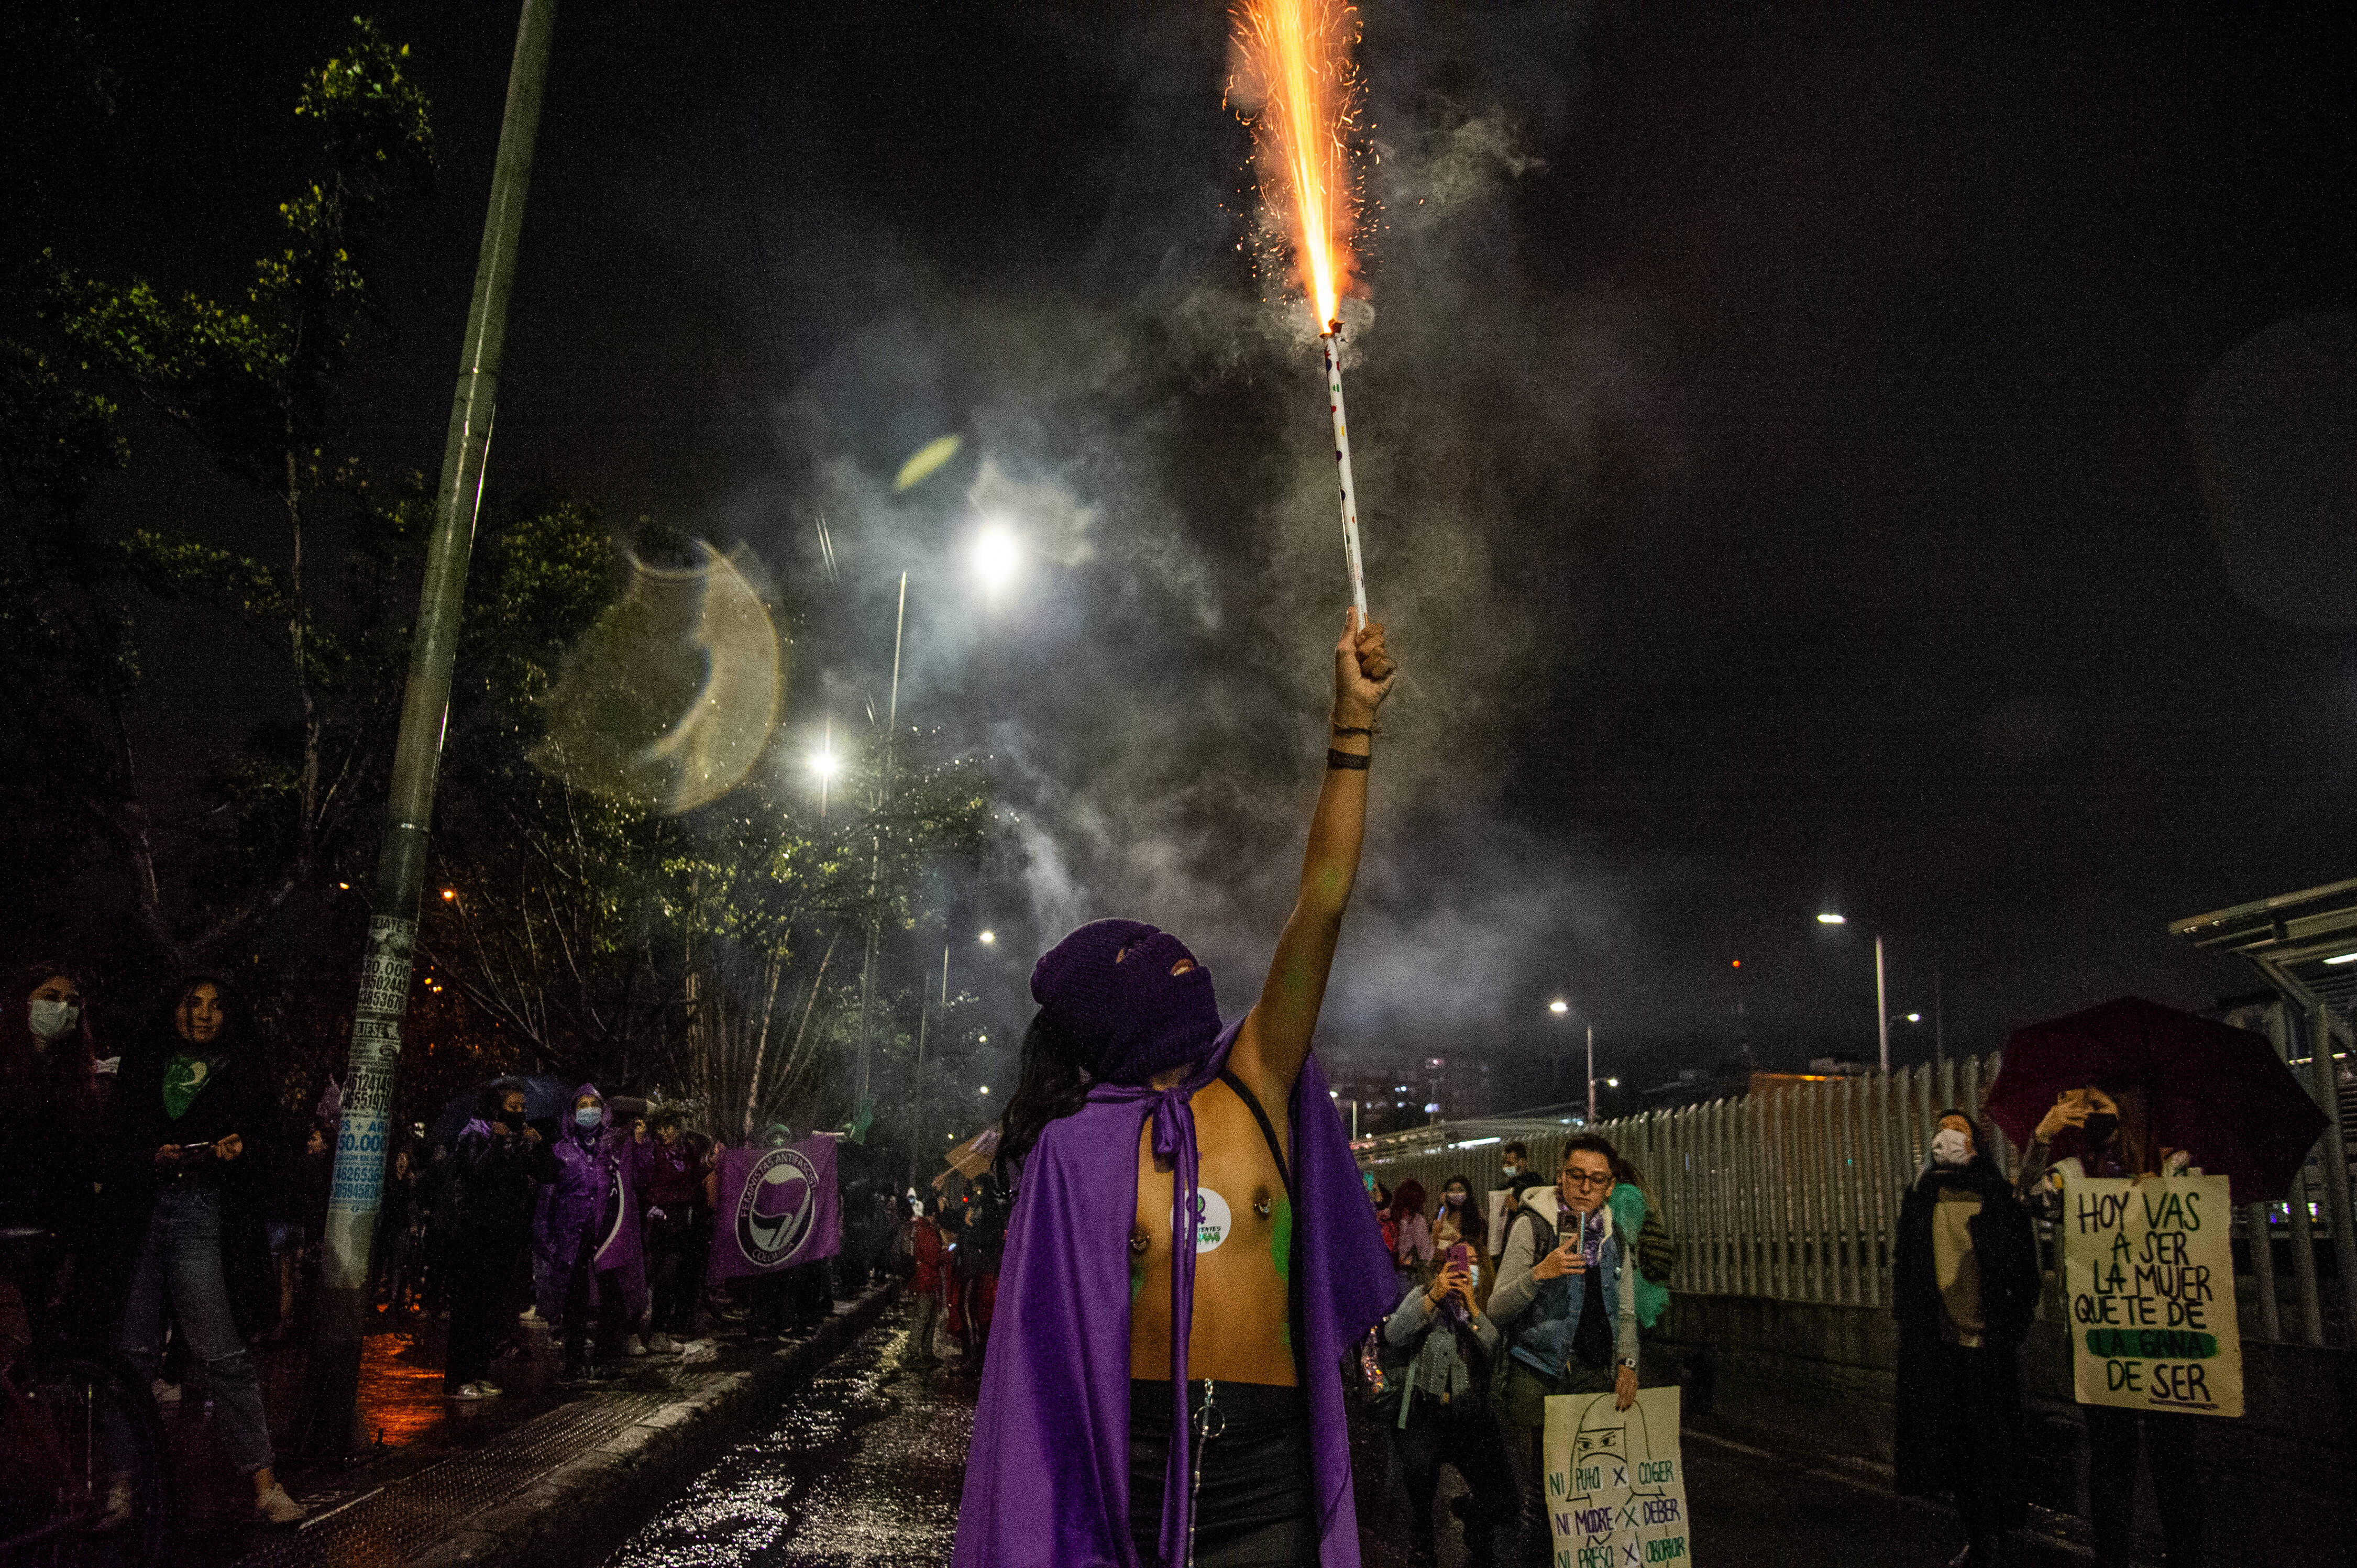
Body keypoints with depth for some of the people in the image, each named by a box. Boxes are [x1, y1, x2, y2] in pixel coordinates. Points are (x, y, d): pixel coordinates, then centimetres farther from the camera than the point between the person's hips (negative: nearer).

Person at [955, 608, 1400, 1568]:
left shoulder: (1255, 1085, 2)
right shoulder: (1075, 1148, -3)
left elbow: (1320, 907, -5)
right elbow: (1047, 1333, -1)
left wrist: (1353, 726, -9)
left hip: (1267, 1465, 2)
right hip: (1130, 1461, -2)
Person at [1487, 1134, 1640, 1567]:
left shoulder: (1613, 1237, 11)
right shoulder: (1532, 1226, -5)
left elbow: (1625, 1313, 20)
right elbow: (1496, 1311, -9)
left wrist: (1626, 1363, 3)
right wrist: (1539, 1273, -24)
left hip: (1593, 1373, 4)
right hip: (1536, 1376, -4)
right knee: (1540, 1491, -5)